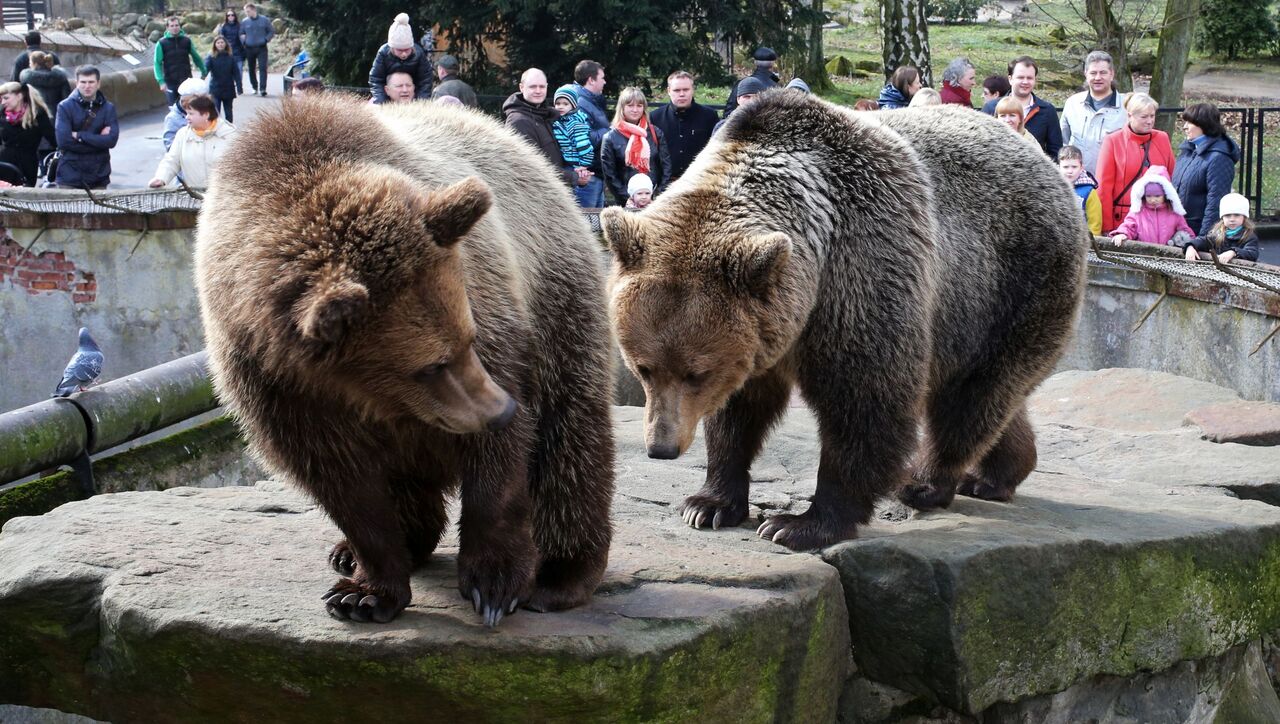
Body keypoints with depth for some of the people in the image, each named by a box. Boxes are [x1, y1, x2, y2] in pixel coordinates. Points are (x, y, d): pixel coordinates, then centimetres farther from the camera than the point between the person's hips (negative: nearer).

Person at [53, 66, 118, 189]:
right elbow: (63, 140, -13)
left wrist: (79, 136, -11)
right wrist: (98, 140, -11)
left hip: (98, 178, 2)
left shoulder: (108, 108, 5)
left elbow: (112, 140, -8)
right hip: (70, 179, -2)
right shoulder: (65, 107, -1)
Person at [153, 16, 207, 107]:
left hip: (186, 80, 1)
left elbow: (196, 57, 11)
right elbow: (157, 63, -7)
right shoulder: (162, 43, -6)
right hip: (171, 82, -1)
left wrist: (204, 72, 14)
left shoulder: (186, 41, 0)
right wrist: (161, 81, -17)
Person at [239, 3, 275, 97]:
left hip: (261, 48, -2)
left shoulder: (264, 20, 0)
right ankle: (254, 88, 24)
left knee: (262, 68, -12)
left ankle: (262, 89, -15)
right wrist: (244, 42, -1)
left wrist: (266, 39, -6)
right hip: (249, 49, 2)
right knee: (251, 69, 9)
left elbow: (272, 32, 8)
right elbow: (241, 34, 14)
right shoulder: (244, 22, 4)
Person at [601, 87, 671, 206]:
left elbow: (666, 166, 6)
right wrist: (628, 198, -9)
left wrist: (659, 195, -5)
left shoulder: (655, 133, 8)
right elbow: (609, 175, -1)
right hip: (626, 204, -1)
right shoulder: (611, 138, 3)